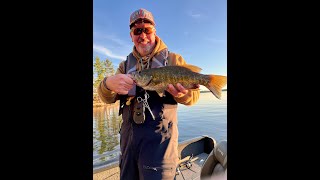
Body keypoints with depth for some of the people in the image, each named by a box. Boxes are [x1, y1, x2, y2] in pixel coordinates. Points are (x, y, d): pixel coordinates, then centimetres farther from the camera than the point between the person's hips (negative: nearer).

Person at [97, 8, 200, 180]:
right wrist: (108, 83, -20)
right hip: (128, 134, 5)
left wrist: (182, 94, -27)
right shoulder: (125, 65, 11)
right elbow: (107, 98, 4)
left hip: (159, 135, -4)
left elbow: (194, 95, -2)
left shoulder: (173, 59, 1)